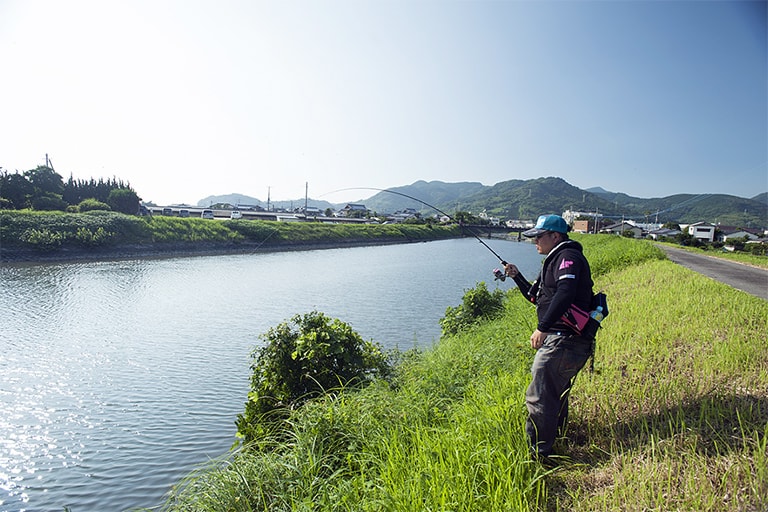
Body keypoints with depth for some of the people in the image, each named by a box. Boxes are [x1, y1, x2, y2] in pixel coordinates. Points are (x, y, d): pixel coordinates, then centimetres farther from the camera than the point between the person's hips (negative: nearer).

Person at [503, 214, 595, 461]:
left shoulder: (568, 257, -10)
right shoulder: (555, 260, 22)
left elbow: (565, 294, -27)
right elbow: (537, 297, 28)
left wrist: (543, 328, -31)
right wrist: (517, 276, 18)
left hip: (564, 340, -11)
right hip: (560, 340, 11)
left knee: (539, 398, -9)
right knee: (556, 393, 22)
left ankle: (538, 454, -1)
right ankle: (558, 437, 36)